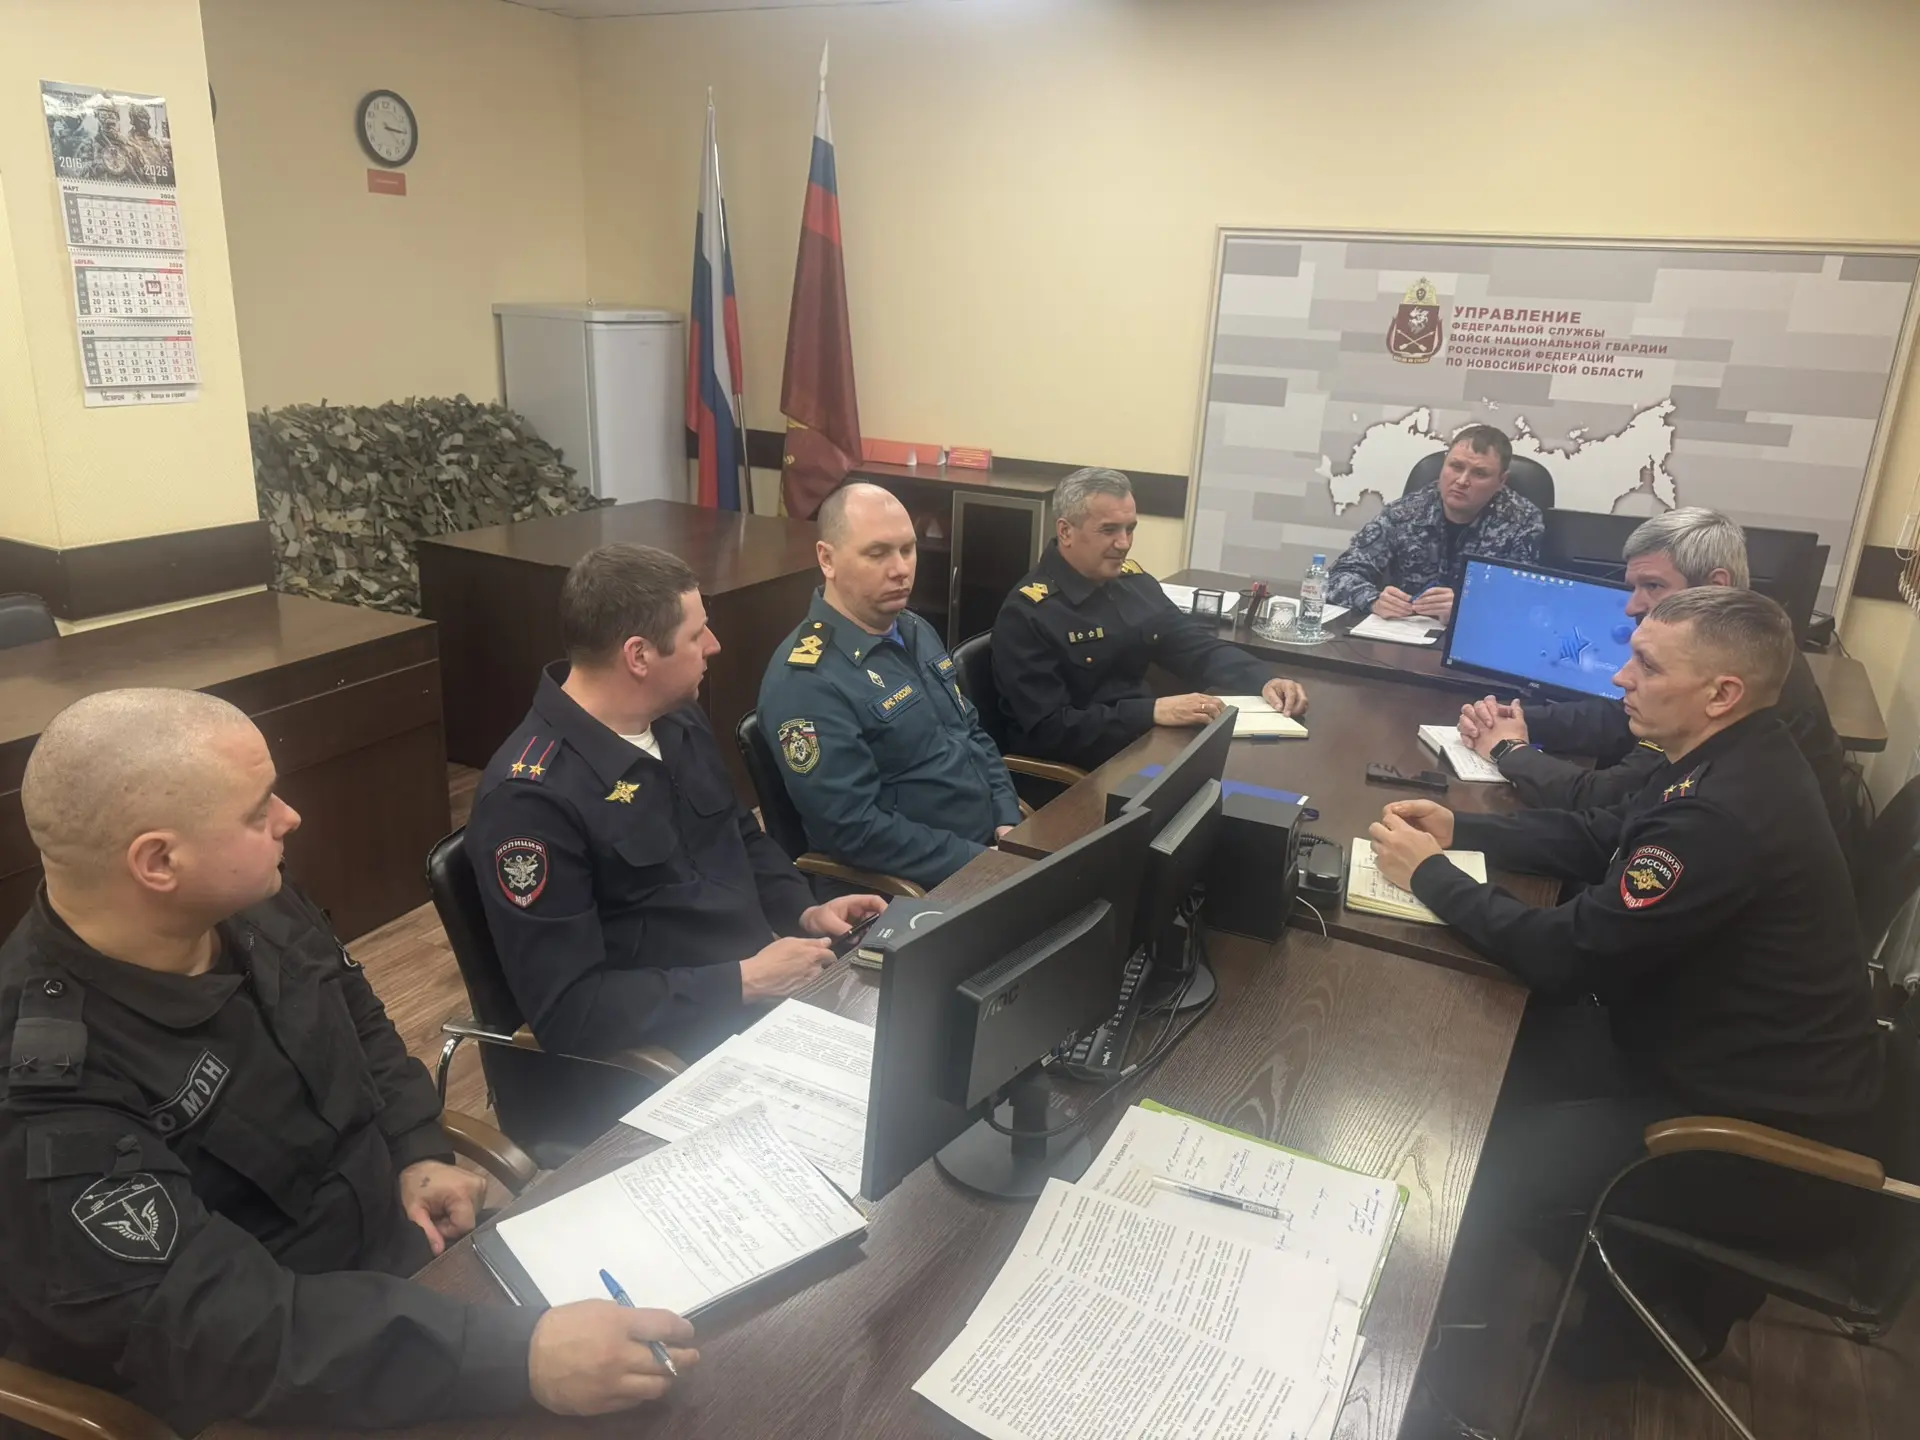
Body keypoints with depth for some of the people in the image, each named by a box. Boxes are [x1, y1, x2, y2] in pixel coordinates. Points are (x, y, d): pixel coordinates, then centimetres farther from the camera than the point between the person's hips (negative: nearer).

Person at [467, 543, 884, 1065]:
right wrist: (744, 982, -23)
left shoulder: (680, 720, 4)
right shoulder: (531, 797, -21)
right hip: (666, 1051, -8)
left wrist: (804, 911, 1)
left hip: (767, 976, 8)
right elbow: (566, 1009, -22)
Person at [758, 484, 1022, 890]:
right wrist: (982, 864, -19)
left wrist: (1009, 825, 2)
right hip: (917, 891, -8)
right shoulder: (806, 680, -18)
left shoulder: (917, 632, 10)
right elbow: (854, 828, -21)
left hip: (994, 842, 8)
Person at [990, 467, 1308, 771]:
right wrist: (1153, 711, -28)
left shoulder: (1133, 580, 5)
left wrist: (1264, 681, -8)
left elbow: (1199, 647, 10)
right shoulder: (1026, 613, -15)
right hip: (1071, 772, -7)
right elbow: (1049, 730, -21)